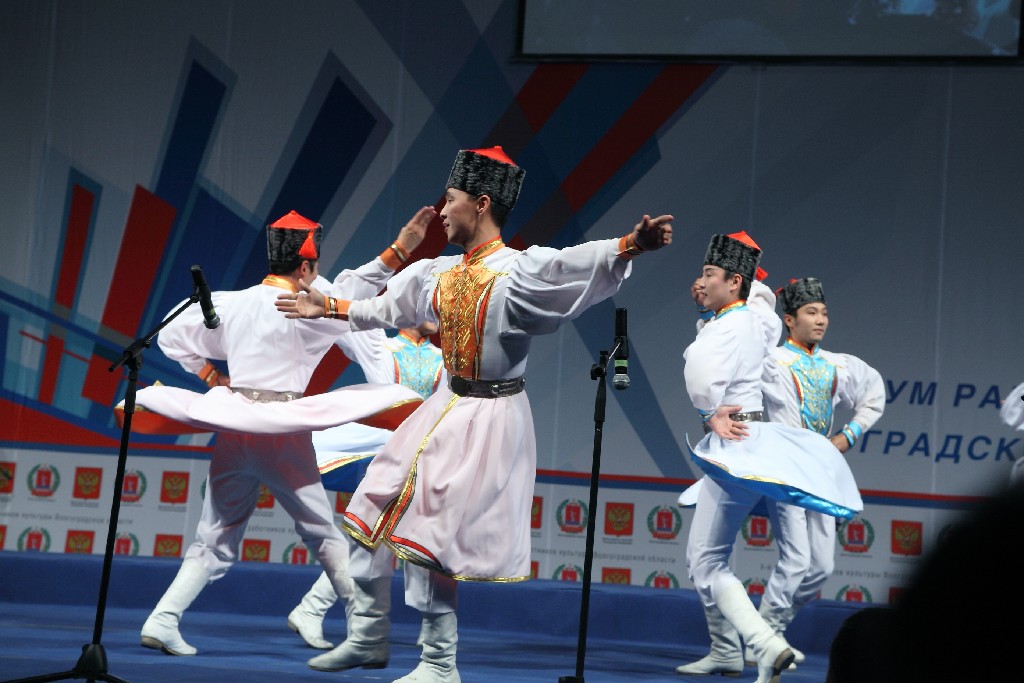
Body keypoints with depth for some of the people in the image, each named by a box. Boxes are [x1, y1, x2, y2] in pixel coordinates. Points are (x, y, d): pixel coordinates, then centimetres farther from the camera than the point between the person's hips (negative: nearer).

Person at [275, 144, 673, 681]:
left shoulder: (519, 271, -18)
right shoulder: (439, 274, 7)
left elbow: (575, 265, -36)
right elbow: (387, 308, 25)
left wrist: (631, 244, -56)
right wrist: (328, 309, 38)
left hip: (489, 420, -8)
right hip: (443, 410, 9)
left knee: (425, 540, -9)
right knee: (368, 518, 14)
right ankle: (367, 638, 29)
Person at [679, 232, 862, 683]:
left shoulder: (728, 327, -15)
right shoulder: (757, 318, 12)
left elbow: (702, 375, -34)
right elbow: (760, 294, 38)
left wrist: (712, 413, -19)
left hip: (734, 445, -9)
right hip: (749, 440, 9)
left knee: (706, 563, -10)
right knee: (701, 556, 19)